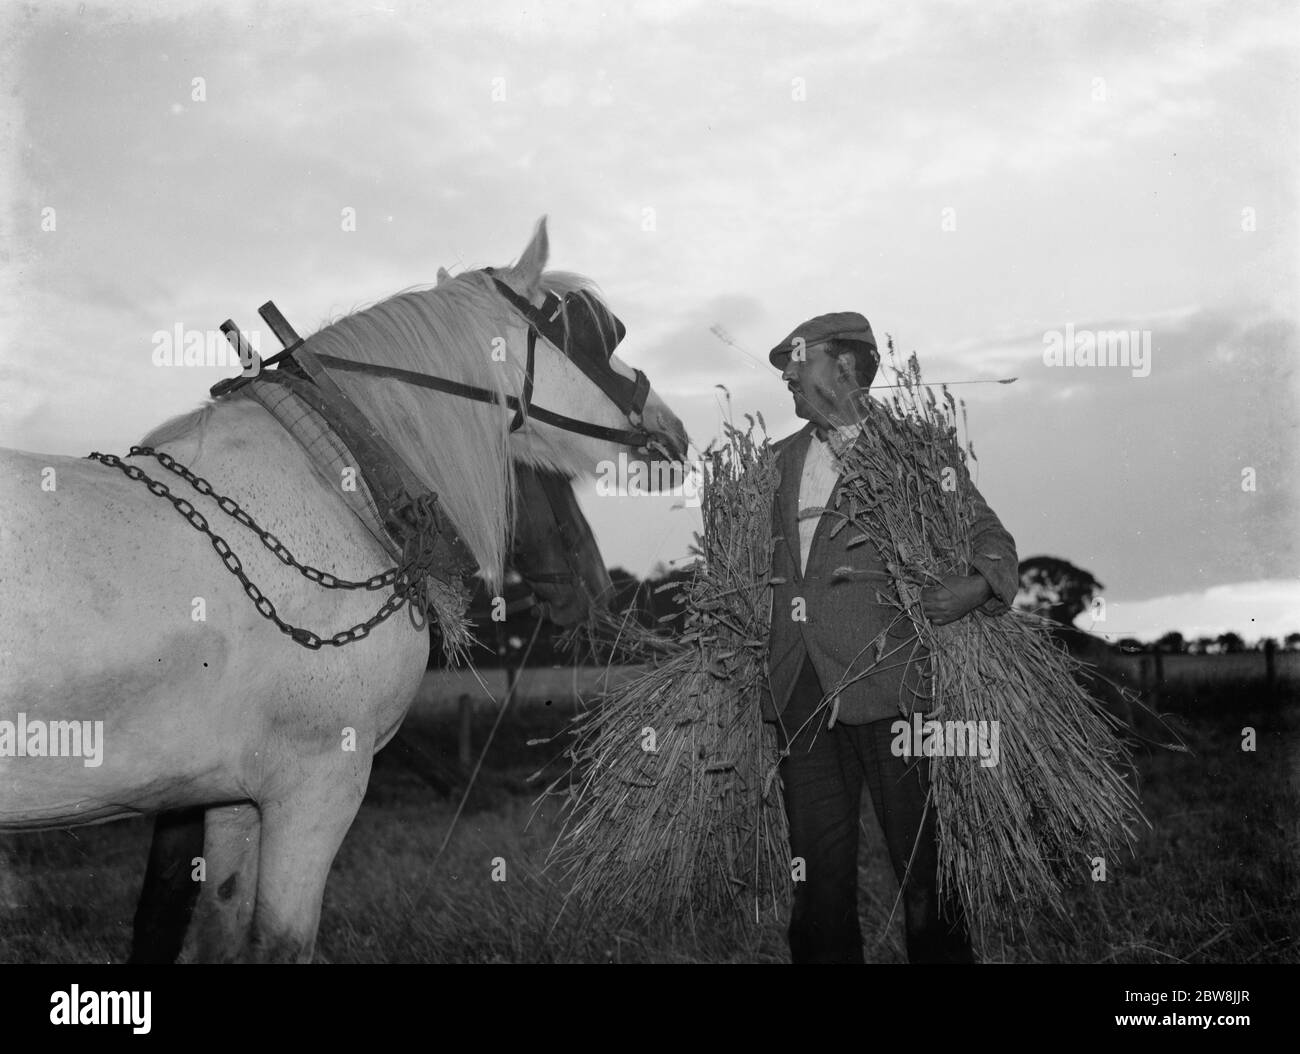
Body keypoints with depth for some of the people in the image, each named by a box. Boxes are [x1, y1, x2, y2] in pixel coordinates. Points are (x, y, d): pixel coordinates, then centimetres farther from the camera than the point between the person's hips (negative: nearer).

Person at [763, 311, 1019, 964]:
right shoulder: (779, 461, 19)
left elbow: (989, 536, 5)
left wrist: (977, 585, -15)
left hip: (885, 686, -4)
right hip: (799, 691, 4)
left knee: (923, 872, -3)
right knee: (817, 877, 6)